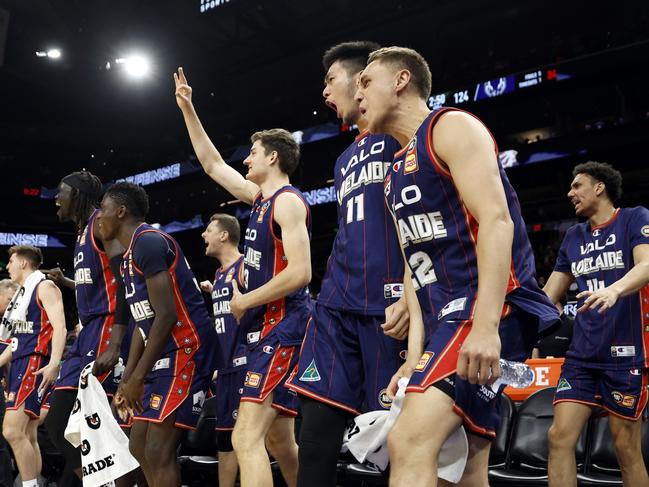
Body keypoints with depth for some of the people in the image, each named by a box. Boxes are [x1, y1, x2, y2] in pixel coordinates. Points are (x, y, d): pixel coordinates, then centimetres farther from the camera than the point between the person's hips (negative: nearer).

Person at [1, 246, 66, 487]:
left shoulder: (44, 287, -4)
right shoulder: (22, 293, 23)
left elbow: (59, 328, -17)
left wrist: (54, 364, -29)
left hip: (36, 364, -9)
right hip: (20, 364, 9)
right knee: (27, 437, 7)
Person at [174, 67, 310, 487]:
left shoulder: (288, 200, -10)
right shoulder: (261, 198, 16)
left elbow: (300, 273, -21)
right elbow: (213, 164, 29)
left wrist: (244, 301, -10)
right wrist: (188, 111, 27)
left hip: (283, 325, -10)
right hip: (267, 326, 10)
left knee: (247, 438, -19)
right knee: (280, 441, 14)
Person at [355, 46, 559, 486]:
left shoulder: (451, 128, -2)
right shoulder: (397, 173, 23)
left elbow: (496, 222, -16)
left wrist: (485, 325, -27)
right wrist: (416, 355, 9)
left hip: (490, 307, -9)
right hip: (446, 319, 10)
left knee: (410, 442, -25)